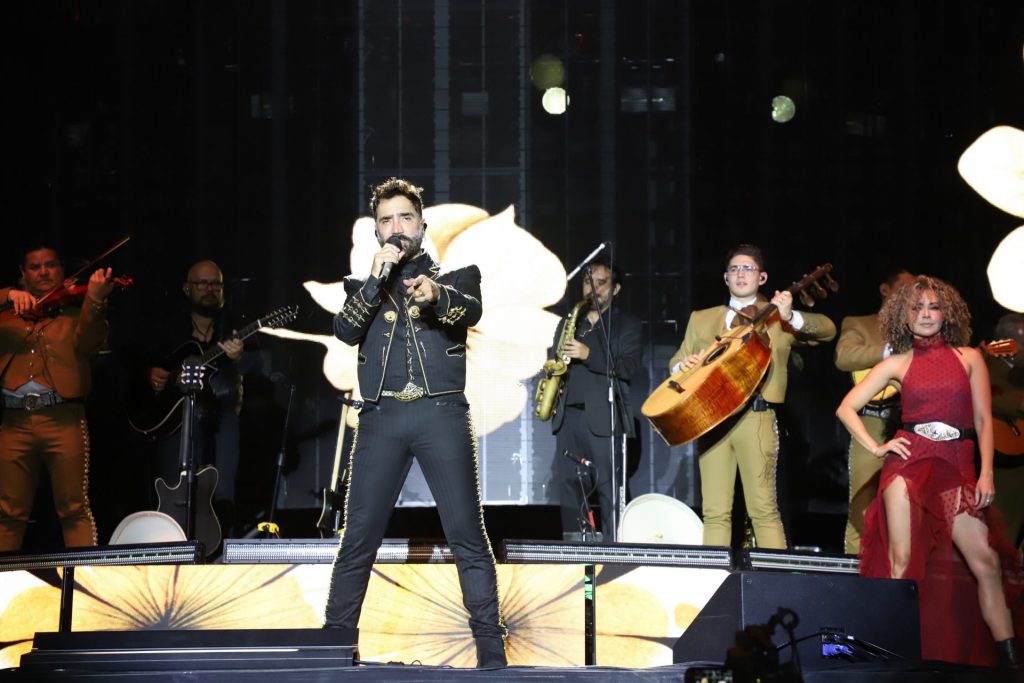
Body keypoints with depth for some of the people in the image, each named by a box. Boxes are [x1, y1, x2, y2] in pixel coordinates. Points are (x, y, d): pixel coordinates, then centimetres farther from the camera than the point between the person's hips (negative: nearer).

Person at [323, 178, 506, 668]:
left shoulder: (455, 275, 13)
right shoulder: (362, 285, 20)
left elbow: (472, 311, -10)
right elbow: (346, 332, 1)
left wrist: (436, 296, -31)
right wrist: (376, 280, -8)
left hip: (442, 413, -1)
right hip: (381, 417, 2)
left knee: (467, 534, -6)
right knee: (358, 538, -1)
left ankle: (490, 647, -4)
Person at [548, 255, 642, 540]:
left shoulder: (626, 324, 9)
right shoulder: (568, 323, 22)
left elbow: (629, 366, -6)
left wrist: (588, 354, -17)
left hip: (603, 418, -4)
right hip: (567, 417, 4)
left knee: (610, 492, -9)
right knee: (569, 491, 1)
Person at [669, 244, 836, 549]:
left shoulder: (777, 317, 10)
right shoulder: (702, 319, 19)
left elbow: (828, 330, -1)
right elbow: (676, 361, 19)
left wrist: (791, 316, -19)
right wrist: (684, 364, -5)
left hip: (756, 417, -3)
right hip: (711, 416, 3)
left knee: (763, 508, -7)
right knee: (715, 511, 1)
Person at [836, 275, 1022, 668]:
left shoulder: (969, 357, 11)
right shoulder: (898, 363, 10)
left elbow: (983, 420, 7)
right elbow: (846, 408, 11)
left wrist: (986, 473, -3)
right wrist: (875, 447, -1)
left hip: (958, 468, 0)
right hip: (909, 462, 0)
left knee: (987, 561, -10)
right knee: (902, 561, -7)